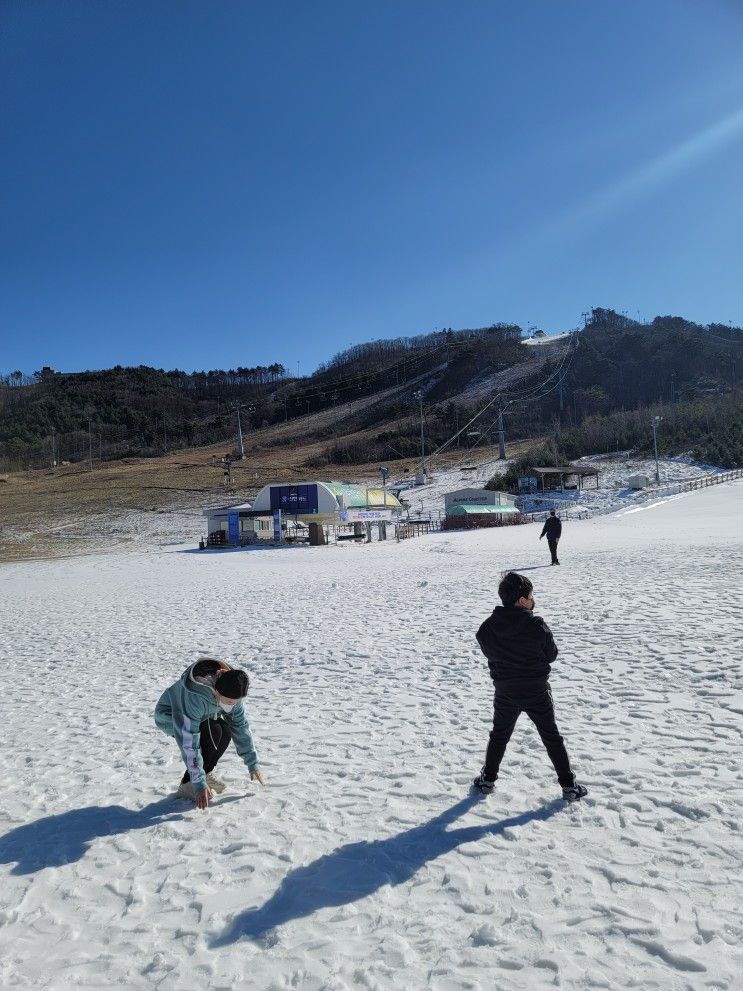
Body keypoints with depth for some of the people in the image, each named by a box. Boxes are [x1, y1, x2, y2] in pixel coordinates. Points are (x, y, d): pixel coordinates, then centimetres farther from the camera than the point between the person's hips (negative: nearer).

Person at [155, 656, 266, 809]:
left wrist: (253, 764, -7)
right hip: (168, 716, -6)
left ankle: (206, 773, 6)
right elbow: (189, 742, -40)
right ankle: (187, 784, -16)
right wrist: (199, 783, -38)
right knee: (213, 732, -29)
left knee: (226, 731, -18)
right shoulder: (194, 697, -42)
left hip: (199, 716, 6)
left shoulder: (230, 693, -22)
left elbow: (241, 726, -10)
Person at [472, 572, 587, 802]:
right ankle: (569, 786, 24)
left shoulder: (487, 628, -13)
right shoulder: (538, 626, -21)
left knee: (499, 736, 23)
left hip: (505, 694, 2)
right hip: (537, 692, -2)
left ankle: (488, 779, 33)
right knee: (552, 737, 16)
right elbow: (551, 655, -6)